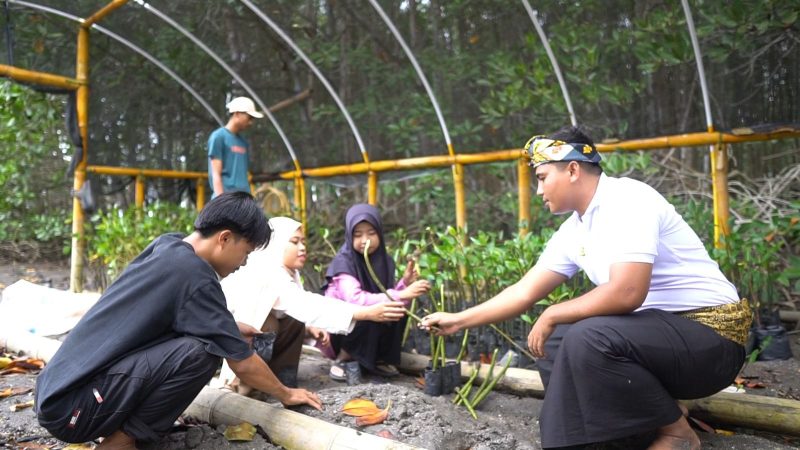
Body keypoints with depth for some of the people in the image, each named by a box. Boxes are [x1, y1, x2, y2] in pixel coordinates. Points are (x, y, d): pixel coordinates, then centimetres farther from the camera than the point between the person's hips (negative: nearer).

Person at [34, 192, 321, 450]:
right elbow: (243, 364, -11)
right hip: (70, 406, -9)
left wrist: (229, 328, 22)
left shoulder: (168, 245, 5)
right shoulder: (195, 276, -19)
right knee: (199, 351, -25)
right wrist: (285, 394, 5)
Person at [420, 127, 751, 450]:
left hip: (711, 335, -8)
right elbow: (525, 292, 12)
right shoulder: (572, 232, 6)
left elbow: (626, 293, -31)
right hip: (658, 331, 9)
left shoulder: (627, 200, -19)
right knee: (553, 341, 7)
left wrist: (552, 315, -16)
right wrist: (459, 321, 14)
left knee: (588, 338, -29)